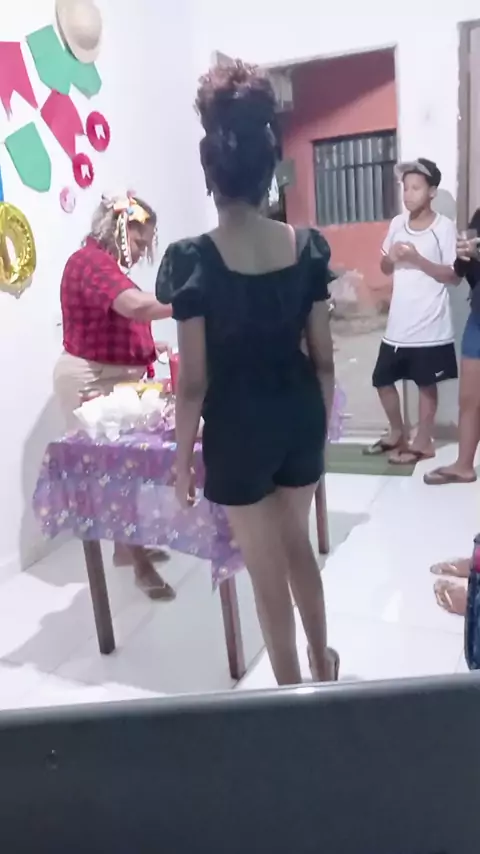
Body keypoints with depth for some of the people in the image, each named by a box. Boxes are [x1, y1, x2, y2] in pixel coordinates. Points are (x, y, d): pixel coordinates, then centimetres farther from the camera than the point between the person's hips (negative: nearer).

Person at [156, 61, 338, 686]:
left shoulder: (193, 260, -17)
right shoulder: (307, 246, -5)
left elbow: (195, 382, -14)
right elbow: (323, 359, 0)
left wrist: (182, 460, -2)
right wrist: (323, 424, 15)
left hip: (238, 427, -4)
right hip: (300, 414, 5)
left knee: (266, 573, 14)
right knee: (297, 544, 27)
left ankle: (292, 691, 36)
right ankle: (322, 662, 48)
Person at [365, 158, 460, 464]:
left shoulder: (444, 227, -7)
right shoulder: (397, 224, 7)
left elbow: (454, 276, -10)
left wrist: (417, 259, -20)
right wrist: (391, 257, -7)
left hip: (430, 326, -5)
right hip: (398, 324, 5)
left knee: (426, 383, 7)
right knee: (382, 379, 10)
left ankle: (423, 442, 22)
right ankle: (398, 433, 30)